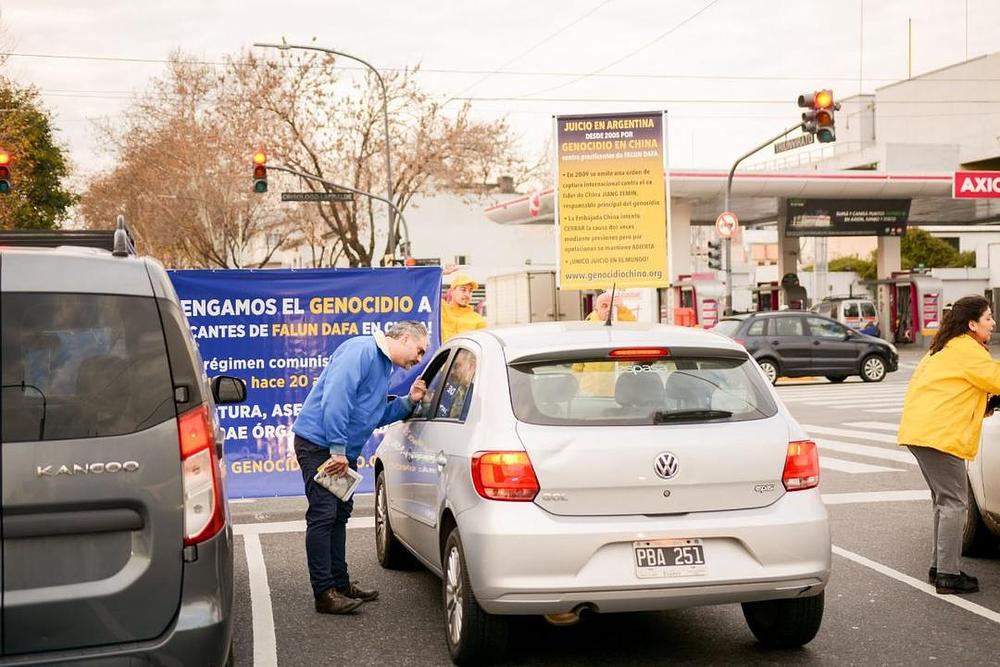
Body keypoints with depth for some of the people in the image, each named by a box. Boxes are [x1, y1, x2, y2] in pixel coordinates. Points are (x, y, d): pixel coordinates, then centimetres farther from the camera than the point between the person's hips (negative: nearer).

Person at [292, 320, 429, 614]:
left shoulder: (383, 365, 17)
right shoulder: (361, 350, -16)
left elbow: (378, 415, 22)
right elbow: (335, 398, -26)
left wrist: (408, 402, 5)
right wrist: (337, 449, -26)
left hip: (342, 450, 11)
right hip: (319, 443, -11)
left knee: (339, 515, 15)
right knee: (323, 516, -10)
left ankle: (340, 584, 25)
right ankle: (324, 594, -9)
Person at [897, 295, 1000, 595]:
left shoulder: (946, 348, 21)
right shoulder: (967, 350, -10)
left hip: (920, 432, 11)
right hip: (939, 435, -11)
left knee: (945, 501, 17)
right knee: (954, 503, -7)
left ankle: (939, 567, 21)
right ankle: (948, 575, -6)